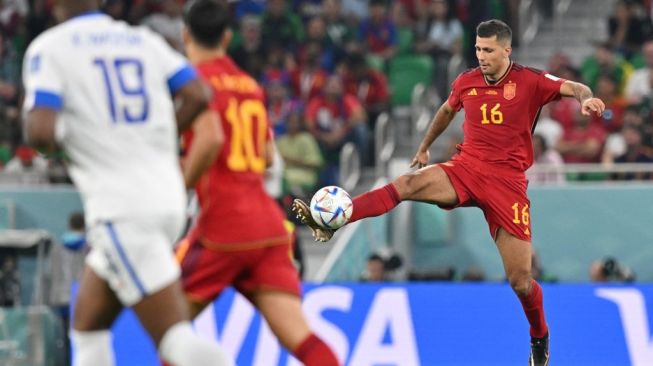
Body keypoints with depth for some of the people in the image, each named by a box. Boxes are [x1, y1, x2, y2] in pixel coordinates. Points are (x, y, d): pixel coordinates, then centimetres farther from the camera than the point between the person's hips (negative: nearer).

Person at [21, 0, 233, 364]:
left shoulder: (50, 48, -3)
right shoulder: (144, 41, 13)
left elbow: (41, 132, -15)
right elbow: (198, 96, 3)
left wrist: (54, 137, 8)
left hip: (121, 209, -7)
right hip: (167, 197, 7)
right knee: (87, 324, 21)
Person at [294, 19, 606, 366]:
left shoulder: (529, 81, -5)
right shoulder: (465, 82, 7)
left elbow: (572, 88, -15)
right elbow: (446, 111, 27)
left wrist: (585, 97, -38)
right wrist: (424, 146, 35)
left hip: (507, 180, -3)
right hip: (466, 168, 3)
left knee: (520, 280, -4)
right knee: (407, 184, -27)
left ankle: (540, 338, 25)